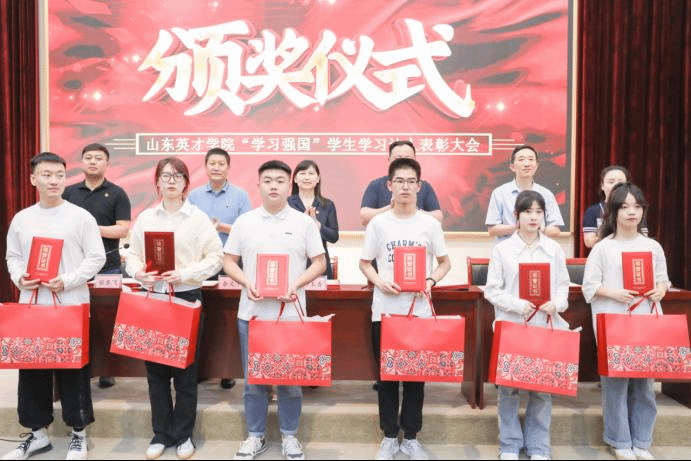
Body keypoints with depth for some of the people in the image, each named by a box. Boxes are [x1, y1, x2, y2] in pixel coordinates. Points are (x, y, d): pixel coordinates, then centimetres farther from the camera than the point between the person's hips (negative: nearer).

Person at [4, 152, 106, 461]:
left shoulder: (81, 216, -4)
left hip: (71, 305, -4)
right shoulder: (21, 219, 8)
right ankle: (38, 433, 27)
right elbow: (12, 257, 14)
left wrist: (67, 281, -16)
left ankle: (79, 433, 19)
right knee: (31, 368, 10)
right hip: (31, 304, 4)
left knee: (72, 369, 3)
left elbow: (96, 258, -5)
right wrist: (19, 278, -6)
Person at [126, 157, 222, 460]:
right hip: (153, 298, 3)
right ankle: (161, 433, 24)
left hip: (187, 298, -3)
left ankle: (183, 435, 21)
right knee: (155, 369, 9)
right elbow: (132, 254, 8)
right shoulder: (145, 218, 7)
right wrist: (139, 273, -13)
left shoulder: (199, 218, -2)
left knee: (186, 370, 5)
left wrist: (185, 274, -18)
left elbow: (215, 258, -5)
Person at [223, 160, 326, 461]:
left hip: (291, 314, -1)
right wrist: (247, 283, -11)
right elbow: (229, 261, 7)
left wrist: (296, 284, -14)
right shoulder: (244, 221, 4)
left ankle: (289, 436, 27)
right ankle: (255, 436, 27)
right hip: (252, 312, 1)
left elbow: (319, 263, 2)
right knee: (253, 378, 10)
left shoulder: (304, 222, 1)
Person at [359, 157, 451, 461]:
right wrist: (379, 281, -12)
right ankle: (389, 436, 24)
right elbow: (364, 263, 7)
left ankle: (411, 436, 25)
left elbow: (445, 262, 9)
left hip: (420, 310, 0)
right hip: (385, 310, 0)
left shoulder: (430, 224, 1)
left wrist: (431, 281, -10)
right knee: (387, 374, 8)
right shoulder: (378, 223, 0)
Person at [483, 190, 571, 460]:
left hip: (546, 326, 2)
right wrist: (519, 306, -15)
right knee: (508, 387, 4)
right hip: (511, 326, -2)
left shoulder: (554, 249, 7)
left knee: (543, 387, 8)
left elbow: (563, 285, 9)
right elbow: (492, 290, -3)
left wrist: (557, 303, -11)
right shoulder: (502, 249, -1)